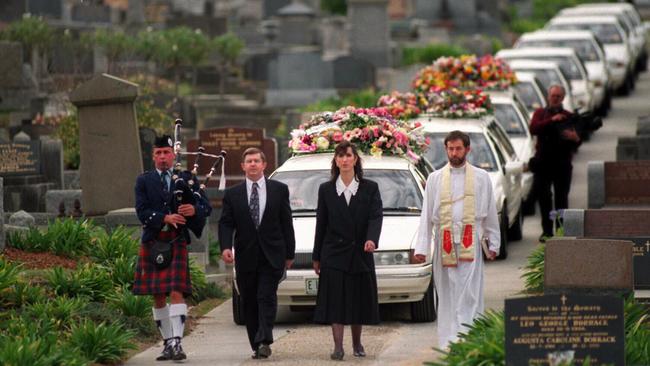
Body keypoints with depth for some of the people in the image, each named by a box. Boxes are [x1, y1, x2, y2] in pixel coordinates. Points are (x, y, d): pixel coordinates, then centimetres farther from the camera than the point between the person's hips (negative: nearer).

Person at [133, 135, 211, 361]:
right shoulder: (144, 181, 8)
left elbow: (207, 207, 3)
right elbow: (142, 212, -4)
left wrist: (194, 210, -20)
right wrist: (165, 218, -21)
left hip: (177, 243, -2)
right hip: (152, 243, 2)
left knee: (176, 293, -14)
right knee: (158, 297, 6)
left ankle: (177, 343, -19)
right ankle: (168, 343, 16)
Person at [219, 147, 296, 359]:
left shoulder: (279, 190, 5)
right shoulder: (233, 194, 6)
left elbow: (286, 223, 6)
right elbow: (226, 223, 2)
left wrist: (289, 253, 5)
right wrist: (226, 246, -16)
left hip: (271, 256, -2)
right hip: (245, 257, 2)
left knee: (267, 298, -13)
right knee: (249, 303, 5)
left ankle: (264, 341, -20)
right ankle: (257, 345, 11)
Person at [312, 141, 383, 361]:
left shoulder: (369, 188, 2)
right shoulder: (326, 190, 5)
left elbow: (376, 217, -9)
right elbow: (321, 224, 7)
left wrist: (371, 239, -28)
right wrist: (316, 257, 7)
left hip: (360, 253, 0)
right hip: (334, 253, 0)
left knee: (359, 299, 7)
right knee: (335, 301, -7)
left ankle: (357, 343, 22)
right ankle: (338, 346, -8)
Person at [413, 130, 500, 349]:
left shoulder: (481, 178, 10)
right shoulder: (435, 179, 11)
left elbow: (490, 213, 13)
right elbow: (426, 216, 9)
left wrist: (493, 243, 8)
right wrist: (421, 247, 2)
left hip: (470, 242, -1)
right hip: (443, 242, 2)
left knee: (469, 293, -10)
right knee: (446, 295, 3)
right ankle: (447, 342, 7)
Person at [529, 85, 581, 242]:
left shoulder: (568, 117, 11)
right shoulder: (540, 113, 11)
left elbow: (576, 144, 10)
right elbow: (533, 129, -10)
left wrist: (575, 139, -14)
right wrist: (551, 120, -20)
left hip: (562, 164, 0)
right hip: (543, 163, 0)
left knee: (562, 199, -1)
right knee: (543, 197, -3)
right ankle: (547, 231, 4)